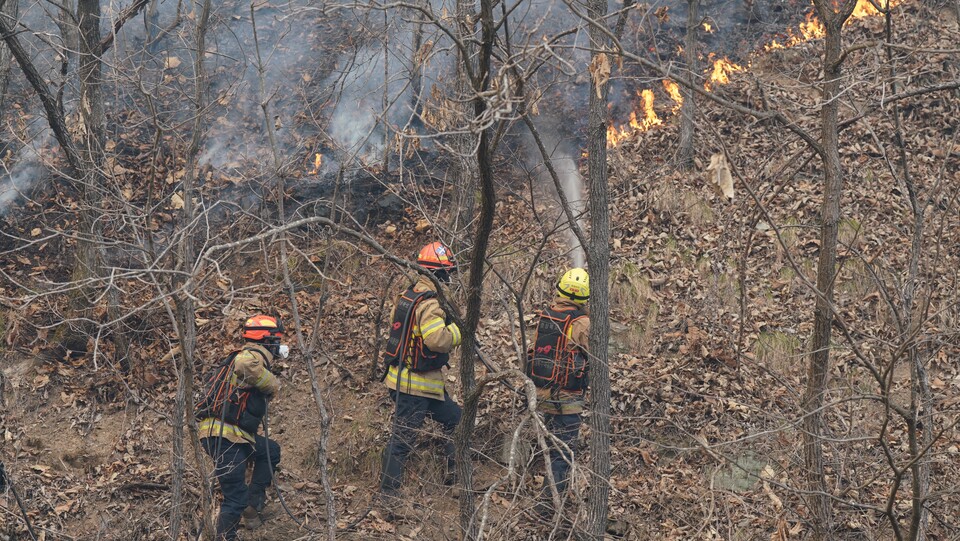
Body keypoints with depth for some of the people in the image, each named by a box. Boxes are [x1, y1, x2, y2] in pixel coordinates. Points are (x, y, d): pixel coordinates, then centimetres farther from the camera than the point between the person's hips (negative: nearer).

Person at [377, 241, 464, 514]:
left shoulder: (407, 295, 8)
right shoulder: (429, 303, -22)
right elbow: (438, 338, -35)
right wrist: (459, 328, -17)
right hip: (415, 386, -10)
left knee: (453, 418, 24)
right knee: (402, 440, -6)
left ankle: (451, 472, 36)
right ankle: (388, 499, -2)